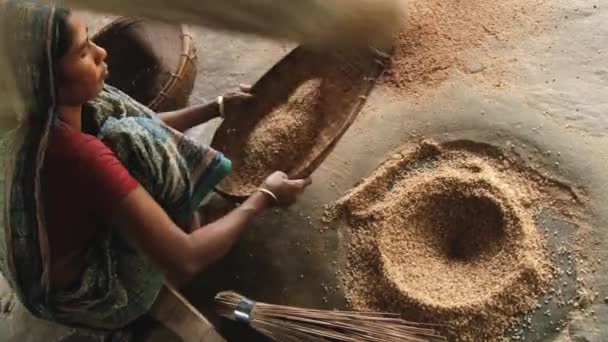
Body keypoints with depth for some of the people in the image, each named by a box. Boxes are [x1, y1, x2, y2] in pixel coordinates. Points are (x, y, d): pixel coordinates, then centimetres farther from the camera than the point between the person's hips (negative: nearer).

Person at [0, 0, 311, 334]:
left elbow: (145, 125, 7)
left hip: (79, 249, 8)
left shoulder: (51, 117, -12)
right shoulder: (77, 154, -38)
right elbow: (184, 262, -37)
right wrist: (265, 196, -24)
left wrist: (219, 107, 4)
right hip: (95, 296, -8)